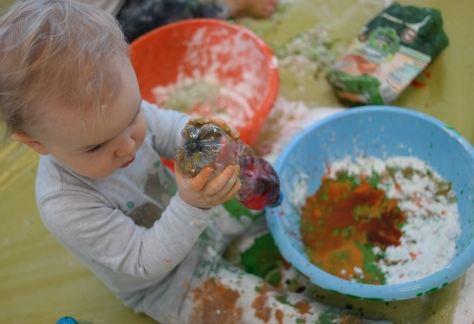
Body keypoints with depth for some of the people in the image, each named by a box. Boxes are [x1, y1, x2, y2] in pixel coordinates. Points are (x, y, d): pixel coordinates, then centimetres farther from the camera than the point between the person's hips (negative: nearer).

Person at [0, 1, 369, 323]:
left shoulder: (120, 111, -23)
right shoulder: (65, 207, -36)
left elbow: (169, 127, -6)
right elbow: (144, 261, -31)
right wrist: (191, 205, -47)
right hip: (165, 285, -6)